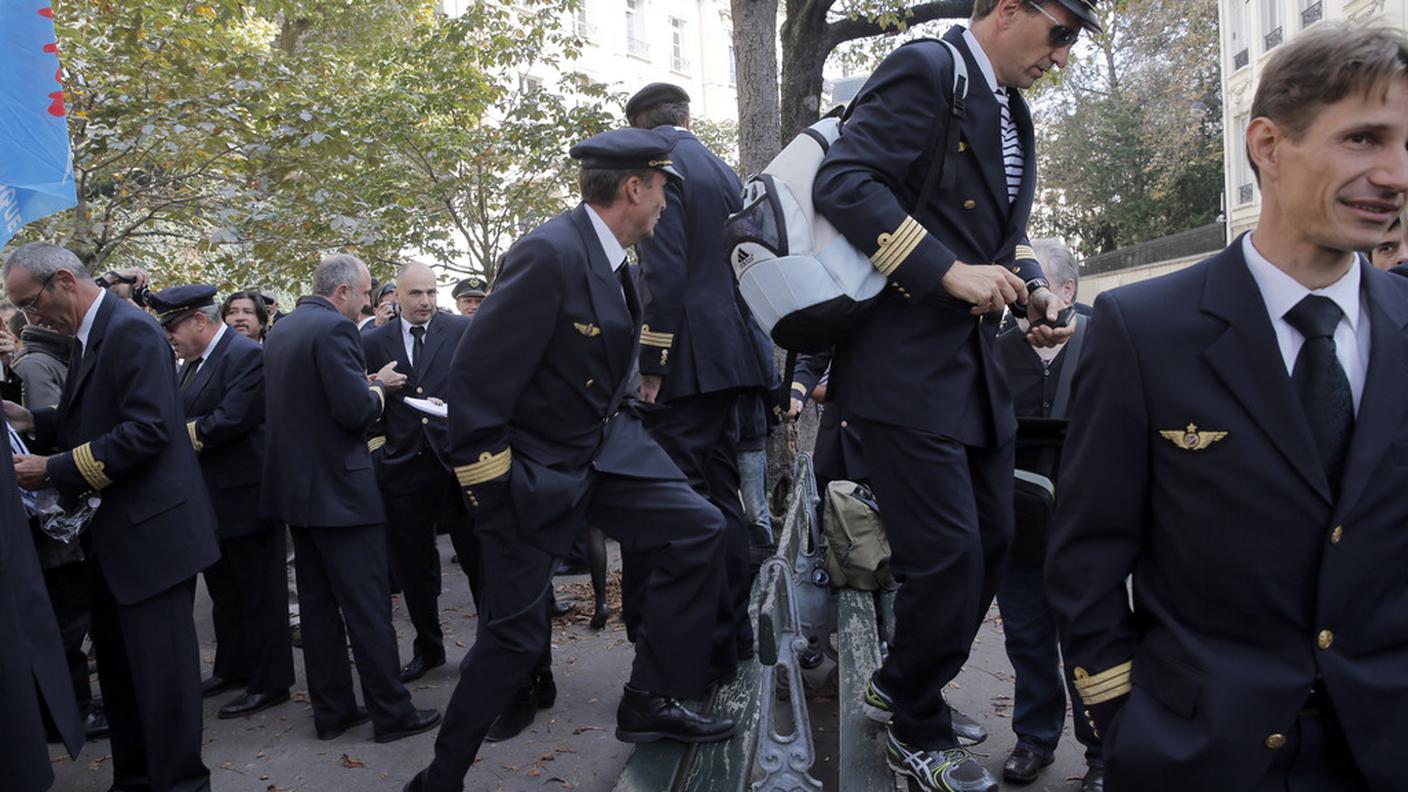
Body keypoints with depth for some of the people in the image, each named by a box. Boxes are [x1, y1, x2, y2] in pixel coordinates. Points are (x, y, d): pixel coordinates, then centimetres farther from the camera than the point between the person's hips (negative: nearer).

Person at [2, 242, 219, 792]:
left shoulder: (131, 330, -16)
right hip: (111, 534, 10)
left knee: (159, 666, -2)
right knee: (118, 665, 18)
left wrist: (56, 471, -22)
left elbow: (148, 428, -25)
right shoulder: (90, 336, 13)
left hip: (150, 529, -10)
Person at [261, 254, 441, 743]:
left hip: (296, 484, 9)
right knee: (368, 606, -1)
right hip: (339, 487, -9)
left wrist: (367, 384, 18)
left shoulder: (281, 331, 12)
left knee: (318, 603, 13)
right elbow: (356, 410, -21)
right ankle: (391, 712, 6)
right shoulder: (335, 328, -16)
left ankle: (332, 710, 21)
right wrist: (380, 386, -2)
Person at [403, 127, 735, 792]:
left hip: (606, 447, 8)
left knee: (699, 531, -3)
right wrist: (489, 489, -19)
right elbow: (475, 377, -24)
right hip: (534, 469, -8)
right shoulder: (549, 254, -24)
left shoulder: (615, 260, 3)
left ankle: (650, 700, 11)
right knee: (515, 636, 1)